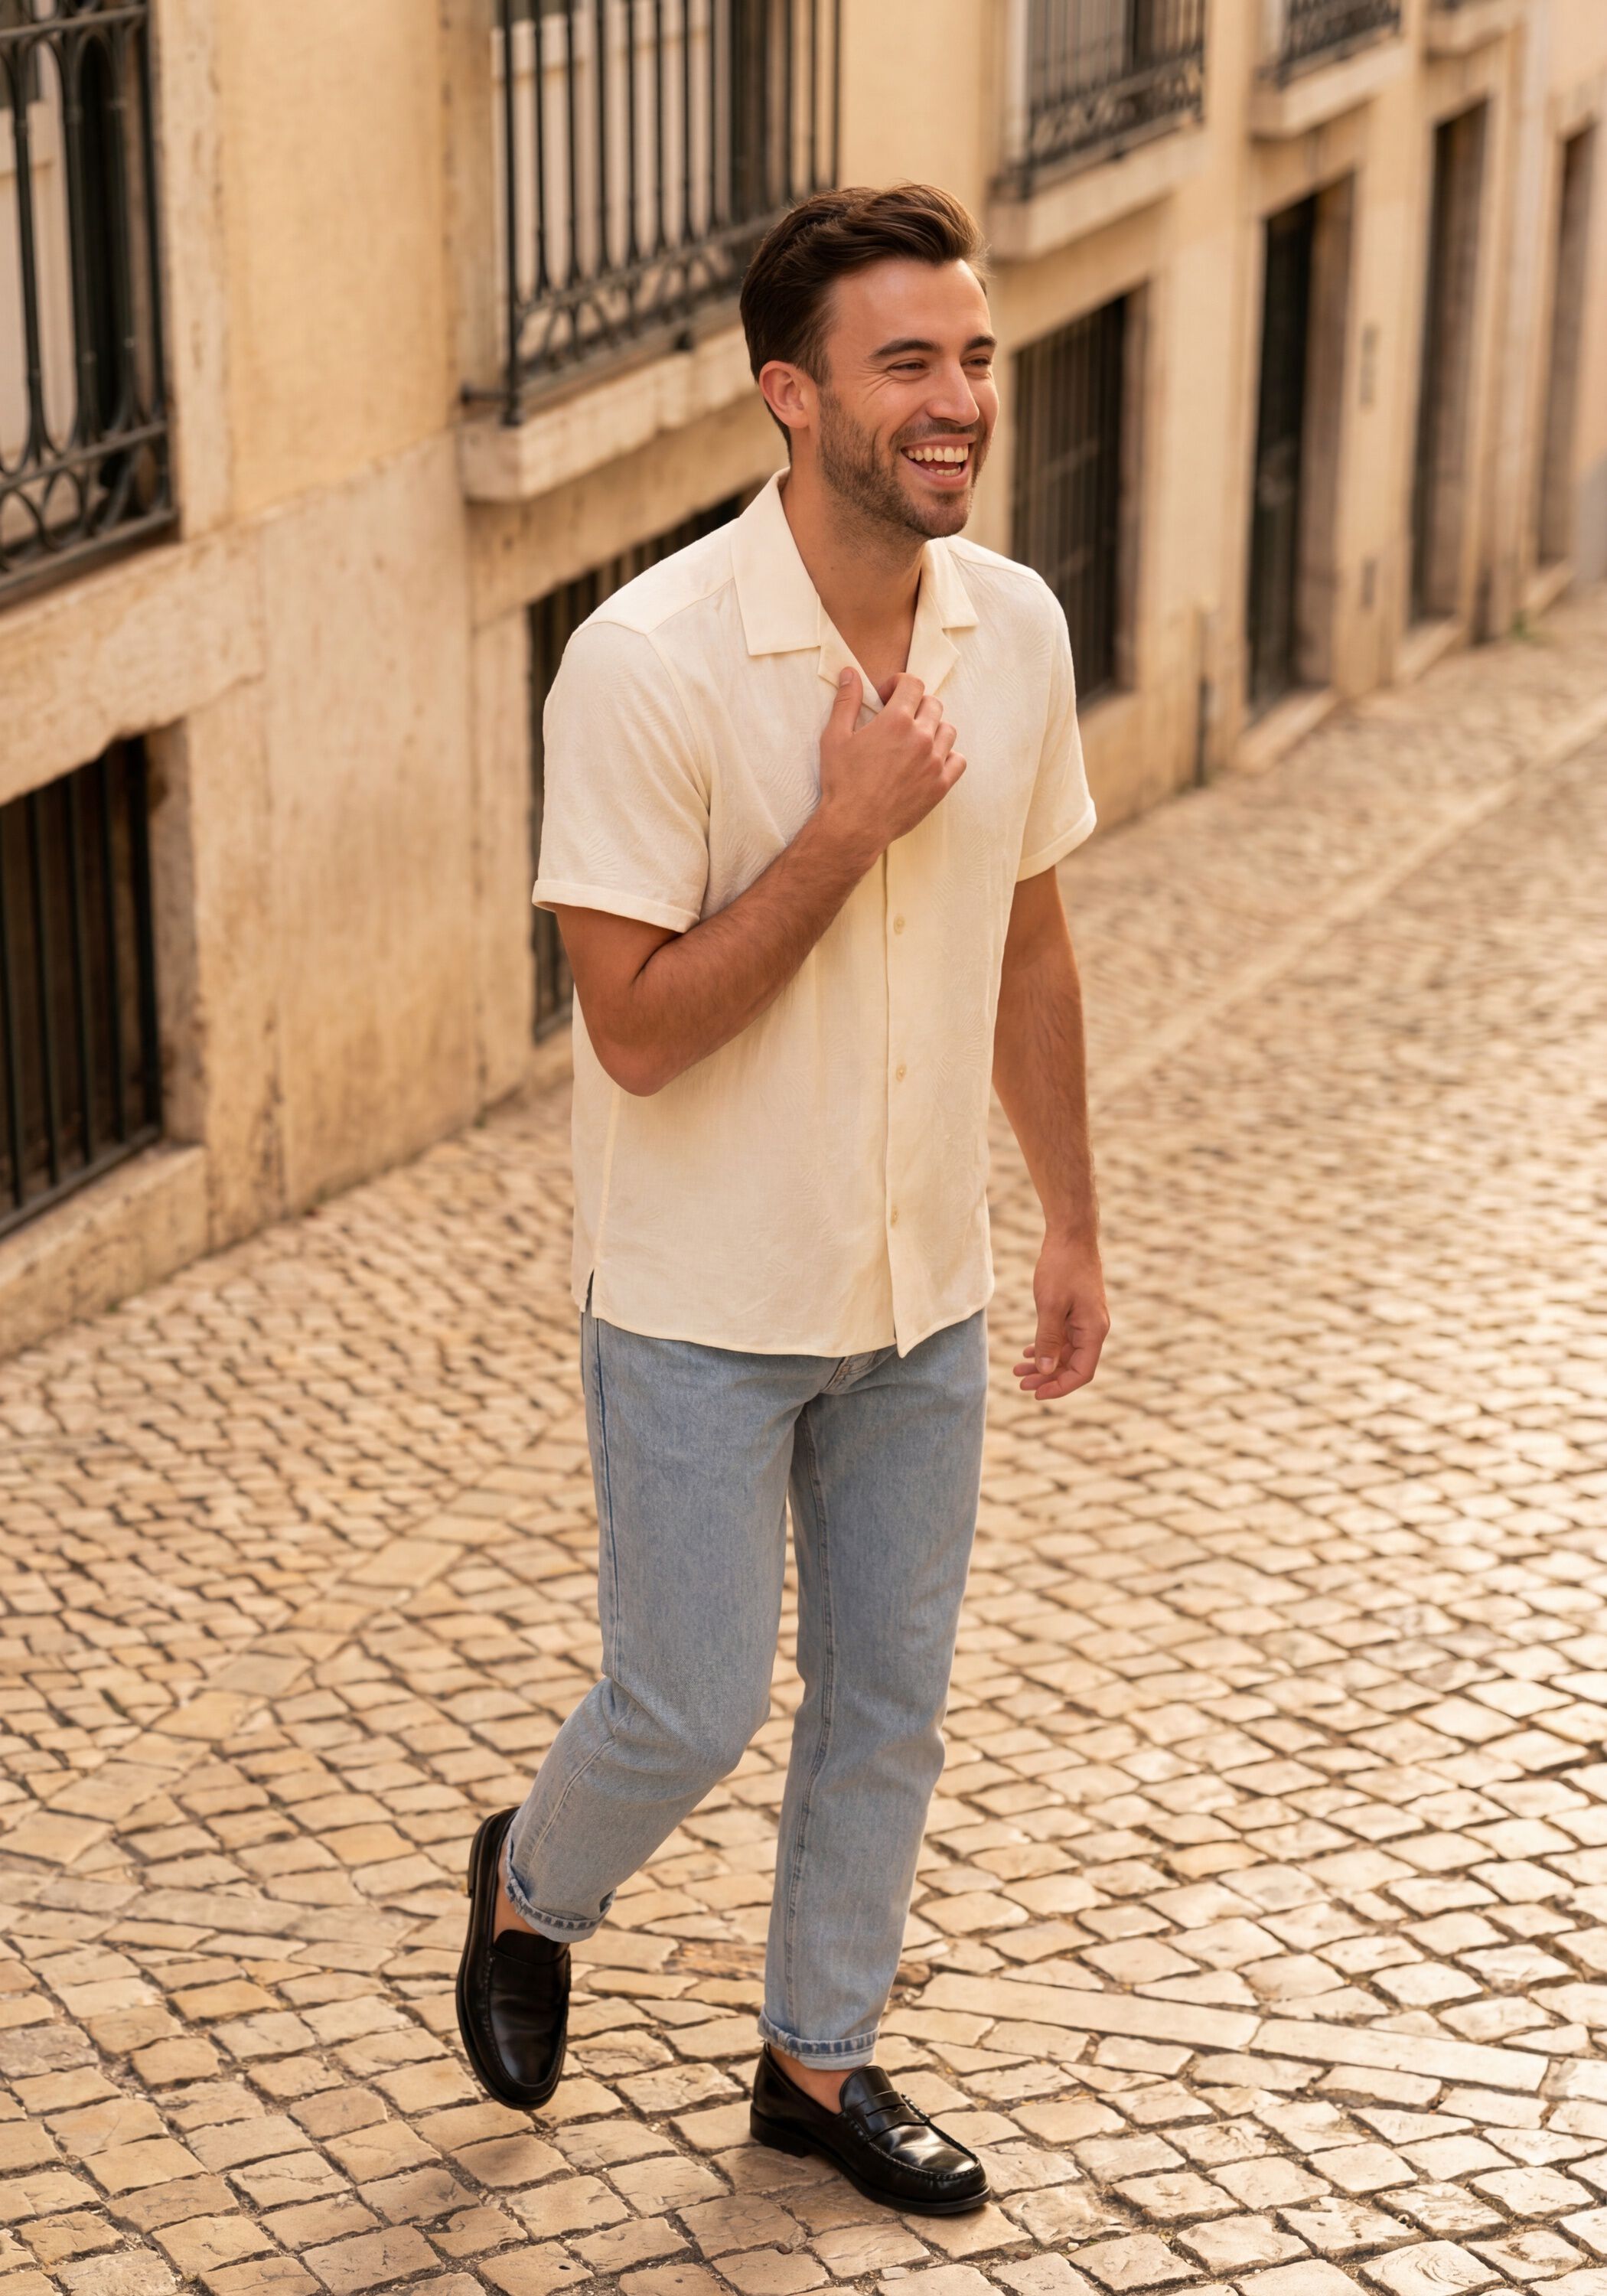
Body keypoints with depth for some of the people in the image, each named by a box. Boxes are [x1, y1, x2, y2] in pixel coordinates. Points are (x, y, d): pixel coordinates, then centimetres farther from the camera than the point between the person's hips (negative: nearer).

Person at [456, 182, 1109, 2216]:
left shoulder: (1016, 629, -3)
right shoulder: (652, 661, -22)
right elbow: (639, 1031, -22)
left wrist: (1072, 1228, 12)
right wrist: (849, 828, -26)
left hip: (923, 1290, 6)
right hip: (705, 1302, -5)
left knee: (889, 1701, 15)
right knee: (694, 1709, 5)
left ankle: (819, 2061, 35)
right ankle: (531, 1889, 38)